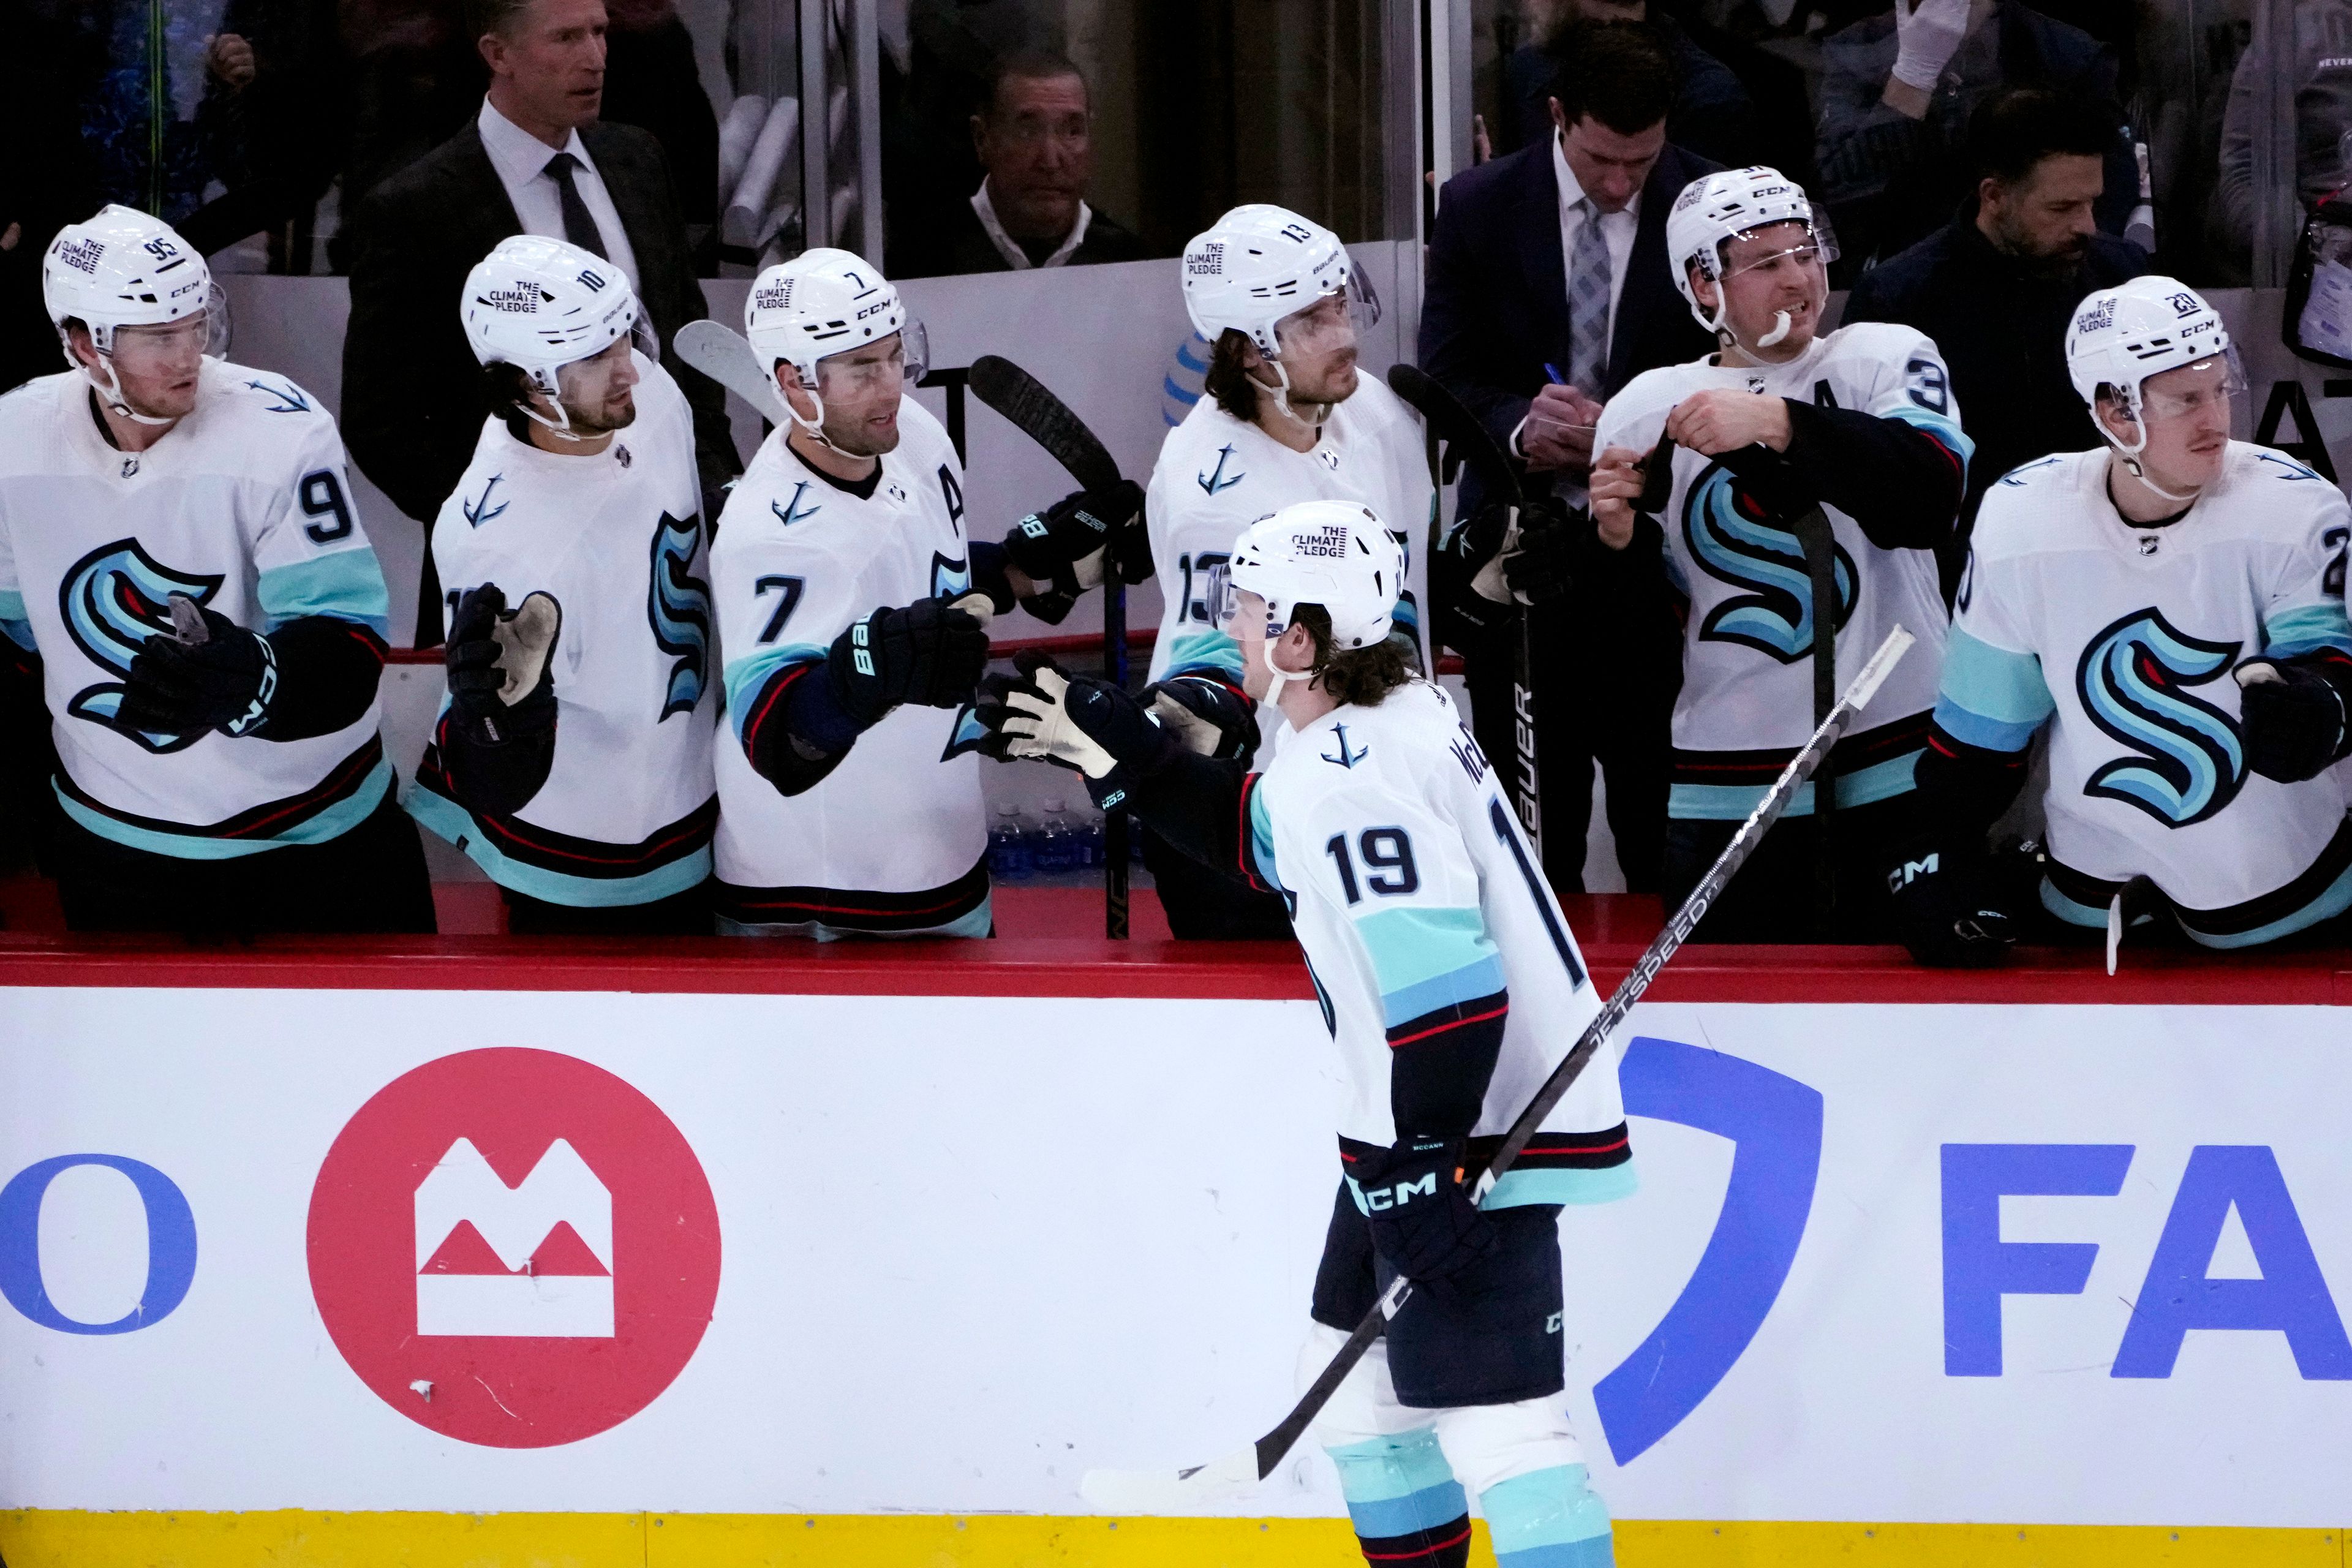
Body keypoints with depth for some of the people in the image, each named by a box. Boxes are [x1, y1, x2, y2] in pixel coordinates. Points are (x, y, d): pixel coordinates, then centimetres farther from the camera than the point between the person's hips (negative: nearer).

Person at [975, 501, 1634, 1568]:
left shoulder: (1352, 778, -23)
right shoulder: (1387, 722, 9)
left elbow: (1449, 985, -29)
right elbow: (1263, 843, 27)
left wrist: (1422, 1163, -27)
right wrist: (1118, 753, 23)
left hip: (1475, 1143, -11)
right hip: (1411, 1134, 11)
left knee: (1492, 1421, -15)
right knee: (1356, 1381, 21)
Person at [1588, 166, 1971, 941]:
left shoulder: (1887, 359, 2)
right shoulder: (1646, 409, 8)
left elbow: (1932, 498, -18)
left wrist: (1778, 423, -26)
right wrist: (1620, 538, -8)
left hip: (1895, 768, -1)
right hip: (1727, 786, 2)